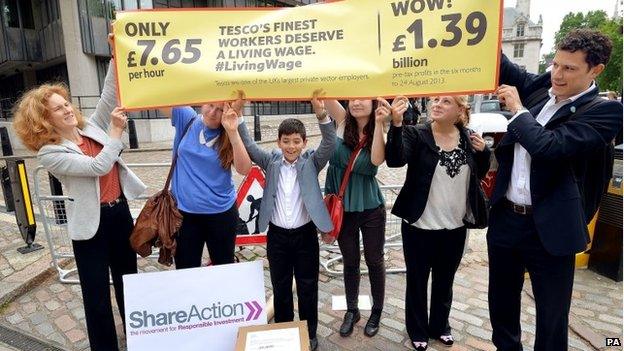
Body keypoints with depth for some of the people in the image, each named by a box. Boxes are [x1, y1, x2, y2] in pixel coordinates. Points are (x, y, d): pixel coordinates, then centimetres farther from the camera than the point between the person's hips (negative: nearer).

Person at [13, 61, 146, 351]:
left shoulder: (91, 127, 3)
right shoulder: (49, 153, -13)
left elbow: (109, 95, -3)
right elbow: (99, 167, -23)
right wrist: (117, 131, -23)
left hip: (120, 211, 6)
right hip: (91, 221, -5)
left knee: (128, 278, 20)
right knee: (96, 289, 8)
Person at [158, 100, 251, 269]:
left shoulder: (228, 135, -6)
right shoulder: (186, 118, -3)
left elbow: (244, 169, -20)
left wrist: (233, 132, -27)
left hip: (221, 213, 0)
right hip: (184, 211, 1)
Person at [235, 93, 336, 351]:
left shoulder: (311, 162, -5)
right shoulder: (271, 161, -1)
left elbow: (330, 144, -19)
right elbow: (248, 146, -9)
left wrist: (321, 114, -35)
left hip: (305, 234, -1)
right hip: (277, 235, 2)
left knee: (308, 288, 13)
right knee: (280, 288, 16)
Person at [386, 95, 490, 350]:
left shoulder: (468, 137, 1)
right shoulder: (416, 134, -11)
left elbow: (479, 175, 13)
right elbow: (395, 159, -29)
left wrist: (482, 151, -6)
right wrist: (396, 125, -42)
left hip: (455, 227, 4)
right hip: (419, 226, -3)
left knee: (445, 281, 21)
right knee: (417, 280, 12)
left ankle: (440, 326, 43)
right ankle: (417, 330, 34)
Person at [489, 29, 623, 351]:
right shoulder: (539, 87, 6)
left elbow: (549, 145, -25)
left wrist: (518, 109, -12)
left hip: (549, 227, -5)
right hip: (505, 217, 6)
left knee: (551, 314, 13)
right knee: (502, 302, 21)